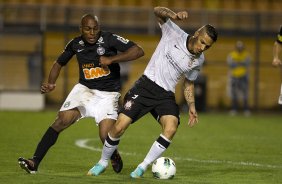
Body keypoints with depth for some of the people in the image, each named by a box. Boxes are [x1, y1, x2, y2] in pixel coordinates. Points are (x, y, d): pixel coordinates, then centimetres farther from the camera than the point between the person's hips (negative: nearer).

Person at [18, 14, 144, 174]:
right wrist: (51, 84, -1)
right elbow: (59, 63, 16)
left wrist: (111, 59, -25)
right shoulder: (76, 44, 0)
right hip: (85, 89, 3)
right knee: (62, 121, -17)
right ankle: (34, 163, -17)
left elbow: (138, 51, -19)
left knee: (106, 137, -18)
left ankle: (114, 156, 20)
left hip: (108, 94, -3)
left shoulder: (109, 39, -12)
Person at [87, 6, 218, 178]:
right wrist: (175, 15, -34)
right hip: (145, 86, -3)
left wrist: (191, 107, 10)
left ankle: (143, 167, -12)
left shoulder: (198, 61, 7)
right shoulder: (175, 34, -6)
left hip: (166, 96, 3)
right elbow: (158, 11, -15)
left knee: (171, 128, -26)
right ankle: (103, 163, 13)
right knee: (119, 127, -14)